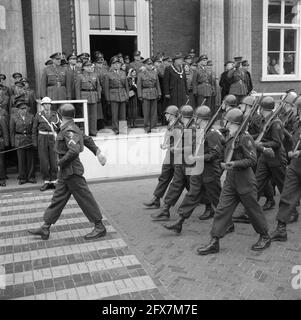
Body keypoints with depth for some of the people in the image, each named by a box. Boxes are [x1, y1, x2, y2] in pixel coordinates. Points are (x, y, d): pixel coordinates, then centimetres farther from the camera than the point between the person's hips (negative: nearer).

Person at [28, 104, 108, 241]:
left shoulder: (69, 131, -19)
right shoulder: (72, 128, 12)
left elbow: (74, 151, -30)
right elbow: (87, 139, 19)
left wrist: (61, 162, -18)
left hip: (71, 171, -10)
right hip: (65, 173, 10)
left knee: (85, 199, -2)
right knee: (58, 199, 12)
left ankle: (100, 228, 8)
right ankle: (45, 229, 20)